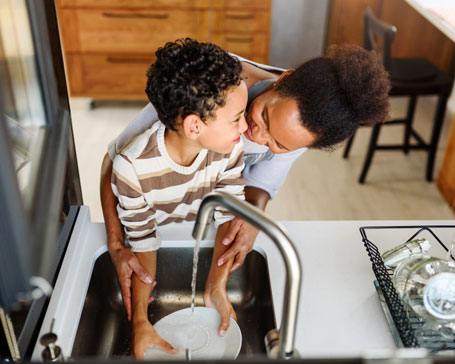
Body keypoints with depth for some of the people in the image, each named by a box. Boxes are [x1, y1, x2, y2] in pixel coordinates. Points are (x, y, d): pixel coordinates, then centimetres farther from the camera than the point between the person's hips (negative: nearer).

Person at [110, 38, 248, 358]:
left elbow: (229, 217, -21)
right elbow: (142, 242, -26)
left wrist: (216, 288, -30)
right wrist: (141, 320, -27)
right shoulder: (132, 168, -38)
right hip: (162, 241, -2)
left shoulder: (230, 148, -29)